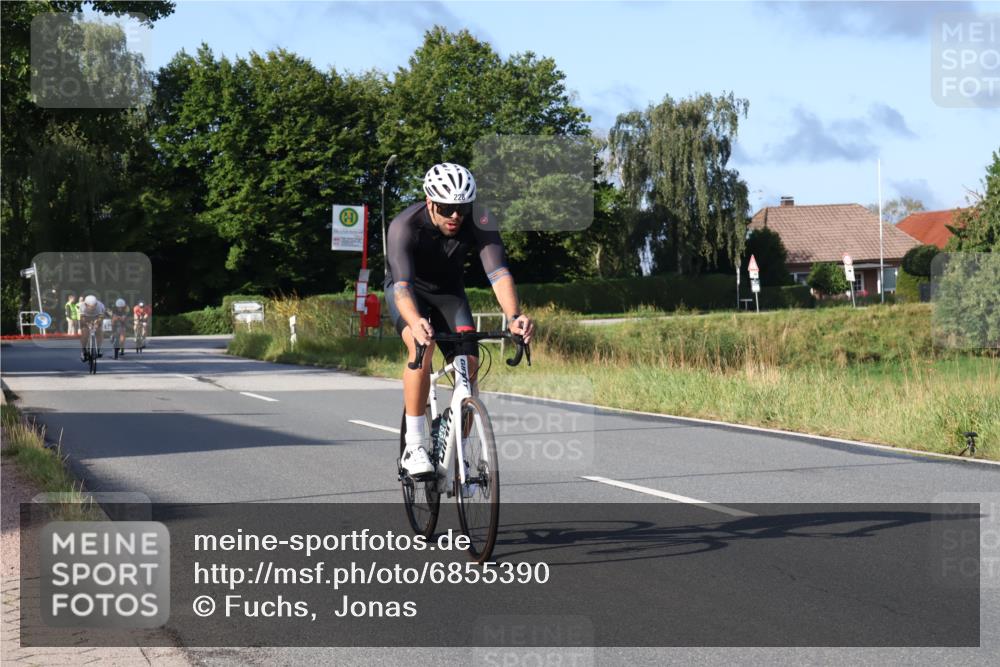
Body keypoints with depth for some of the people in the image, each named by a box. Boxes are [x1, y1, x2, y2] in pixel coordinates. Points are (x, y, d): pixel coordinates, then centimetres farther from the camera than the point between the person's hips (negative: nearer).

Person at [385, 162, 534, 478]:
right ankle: (414, 446, -26)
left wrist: (513, 316, -56)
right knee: (422, 346, -32)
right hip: (409, 290, -3)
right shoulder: (404, 226, -34)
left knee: (469, 366, -13)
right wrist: (415, 322, -66)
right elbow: (402, 285, -45)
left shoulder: (480, 223, -28)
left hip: (448, 291, 3)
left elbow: (498, 272, -38)